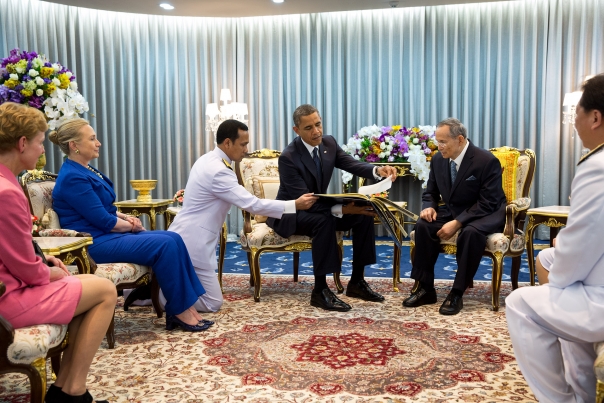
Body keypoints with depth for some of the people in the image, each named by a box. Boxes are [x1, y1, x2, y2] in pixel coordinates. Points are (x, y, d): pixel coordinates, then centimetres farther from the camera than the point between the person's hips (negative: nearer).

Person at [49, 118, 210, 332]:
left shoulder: (86, 170, 14)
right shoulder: (72, 178, -17)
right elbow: (104, 221, -18)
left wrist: (127, 218, 3)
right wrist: (131, 225, -3)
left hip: (107, 234, 10)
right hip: (95, 242, -10)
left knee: (173, 239, -6)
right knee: (165, 245, -20)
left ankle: (186, 305, -8)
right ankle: (179, 311, -10)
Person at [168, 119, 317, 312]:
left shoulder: (208, 160, 8)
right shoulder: (218, 171, -22)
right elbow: (253, 204, -23)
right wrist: (295, 205, -20)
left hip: (187, 238, 10)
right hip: (192, 242, -10)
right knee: (212, 302, -3)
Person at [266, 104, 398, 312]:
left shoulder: (329, 143, -4)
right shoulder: (288, 157, -25)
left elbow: (352, 164, -12)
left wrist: (378, 170, -34)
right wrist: (342, 209, -38)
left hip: (318, 206, 7)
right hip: (290, 214, -7)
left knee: (364, 214, -9)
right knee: (325, 220, -36)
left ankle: (356, 282, -1)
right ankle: (320, 290, -25)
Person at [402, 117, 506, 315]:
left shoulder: (487, 161, -20)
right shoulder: (438, 159, -3)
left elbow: (487, 203, -23)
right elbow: (430, 192, 10)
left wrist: (457, 223, -31)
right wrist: (429, 207, -15)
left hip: (486, 214, -5)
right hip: (452, 210, 6)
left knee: (472, 232, -38)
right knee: (423, 224, -21)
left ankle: (457, 293, -25)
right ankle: (425, 288, -14)